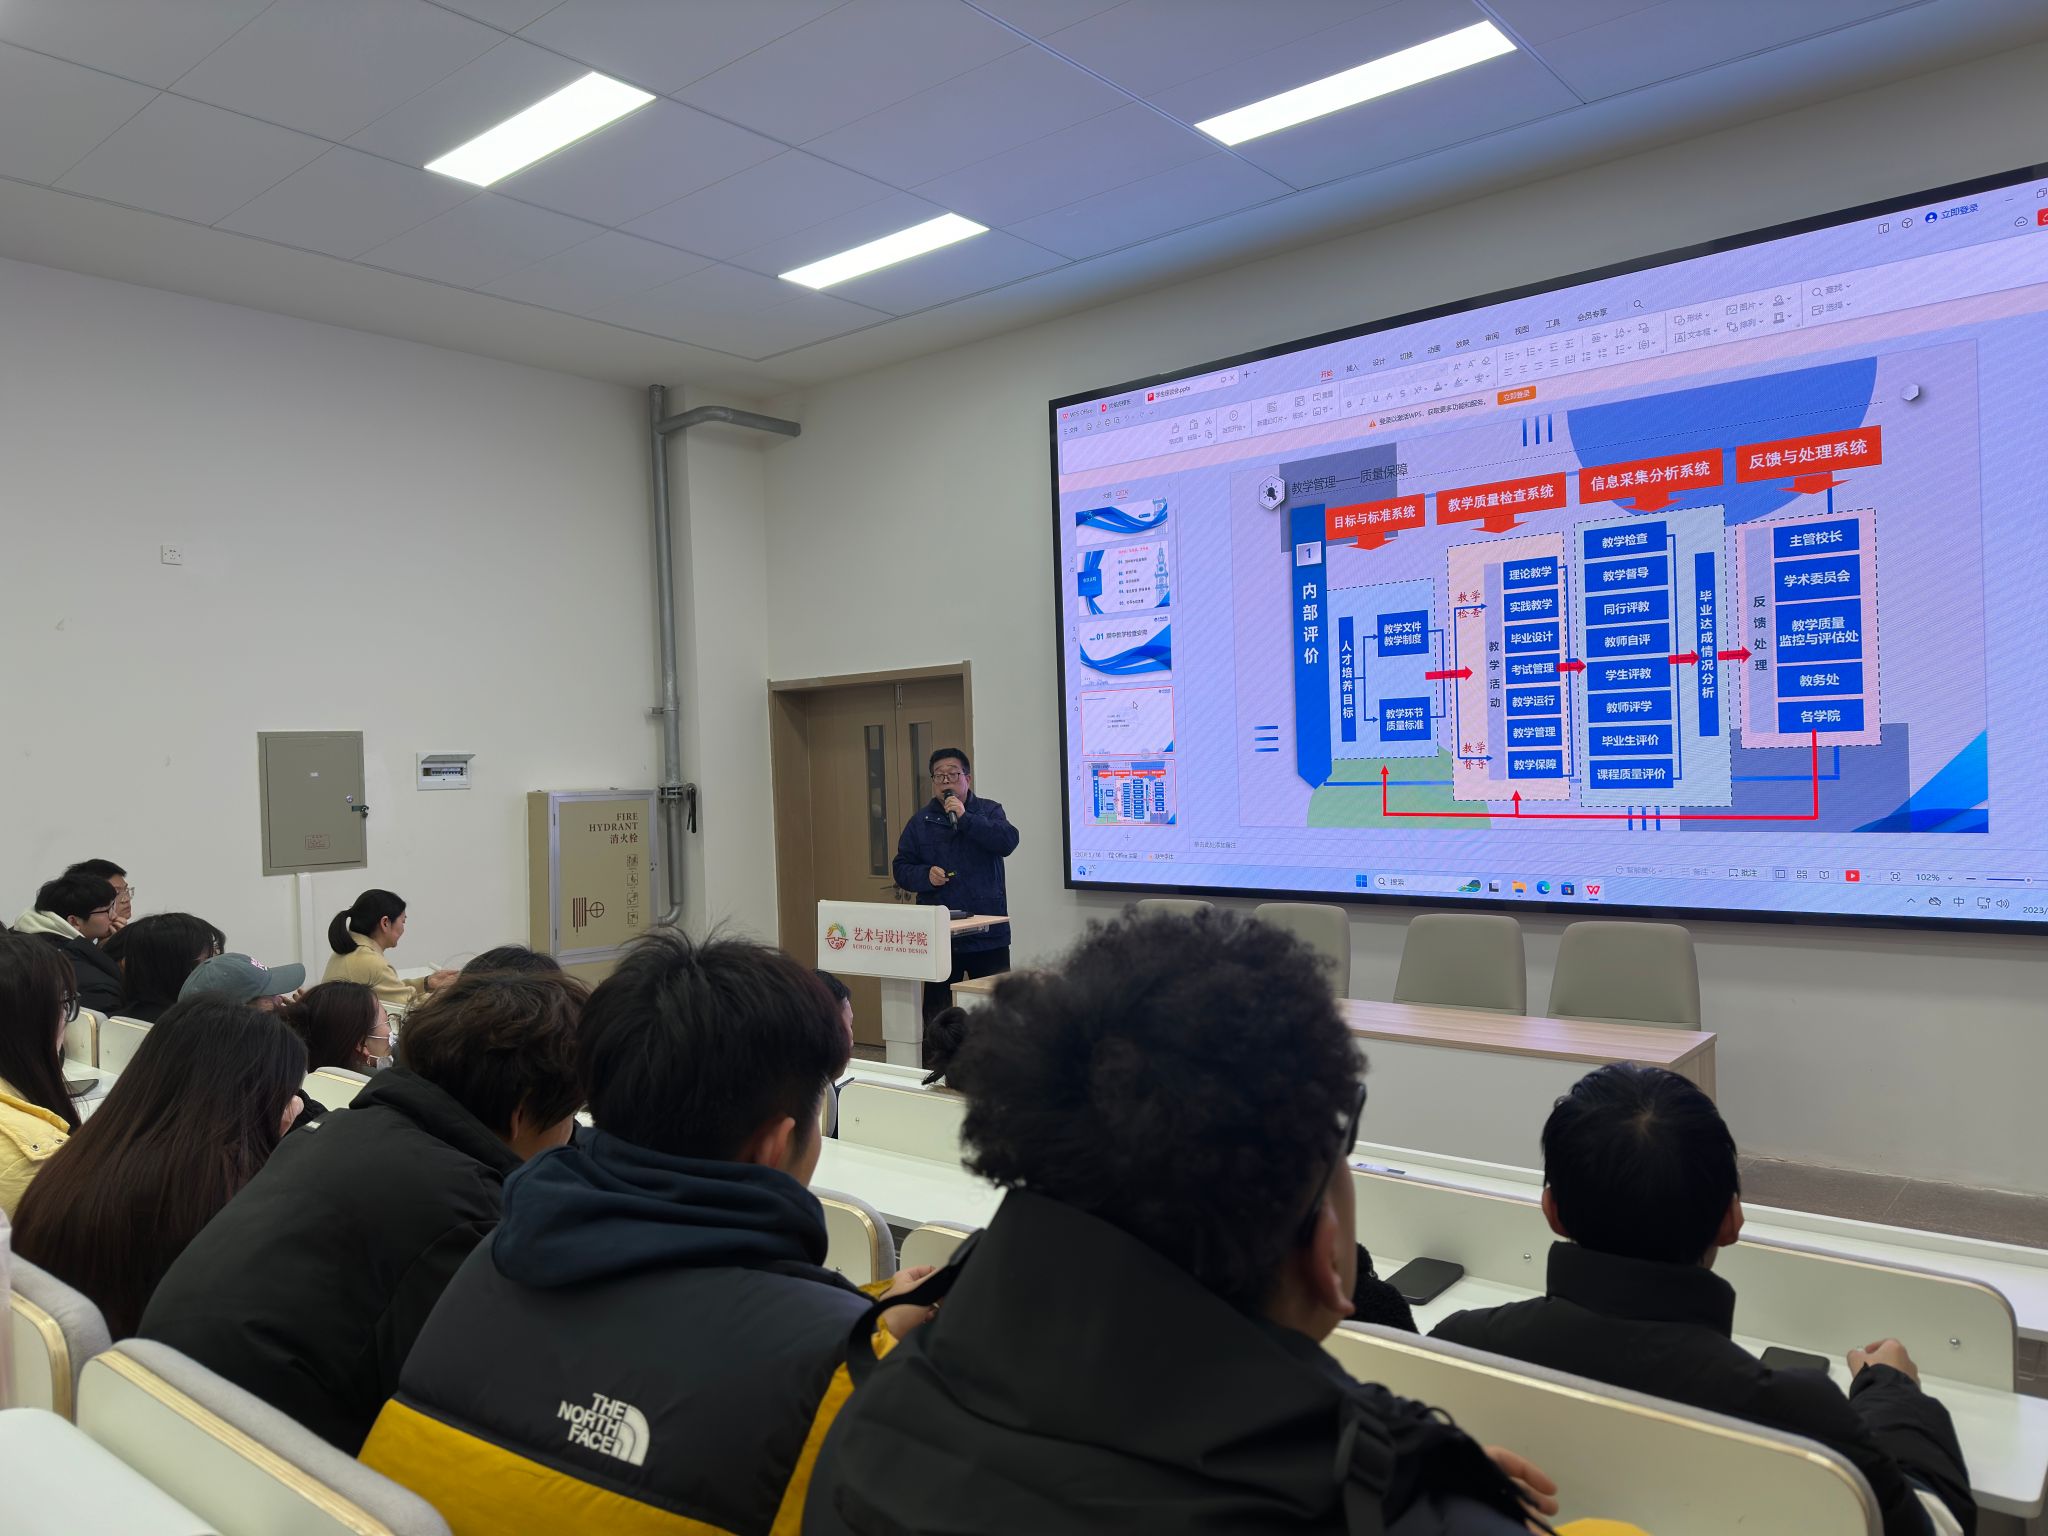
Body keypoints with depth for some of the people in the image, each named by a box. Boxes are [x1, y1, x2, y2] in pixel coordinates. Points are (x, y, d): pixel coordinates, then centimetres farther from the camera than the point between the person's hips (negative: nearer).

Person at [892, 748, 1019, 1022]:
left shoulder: (989, 811, 4)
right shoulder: (920, 821, 8)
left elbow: (1008, 842, -15)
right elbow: (902, 868, 7)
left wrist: (965, 818, -18)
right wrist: (926, 875, -13)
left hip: (988, 935, -1)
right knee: (937, 1010, 5)